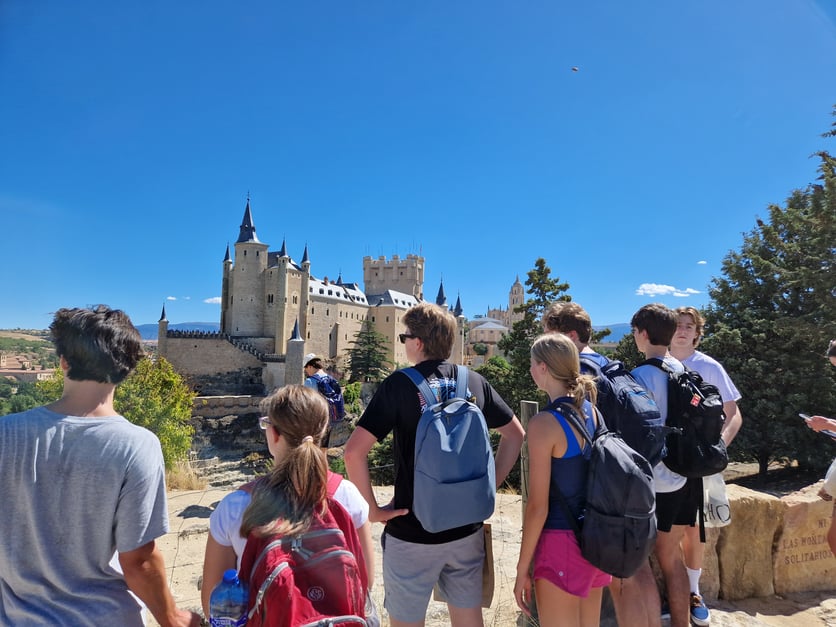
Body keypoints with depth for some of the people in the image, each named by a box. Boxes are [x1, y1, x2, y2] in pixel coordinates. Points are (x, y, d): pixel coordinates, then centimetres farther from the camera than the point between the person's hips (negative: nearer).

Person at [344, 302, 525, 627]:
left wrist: (372, 508, -10)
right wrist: (491, 485, 10)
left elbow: (354, 450, -20)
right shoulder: (475, 382, -1)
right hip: (467, 528, 4)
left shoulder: (399, 384, -14)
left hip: (412, 533, -4)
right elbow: (515, 434, 9)